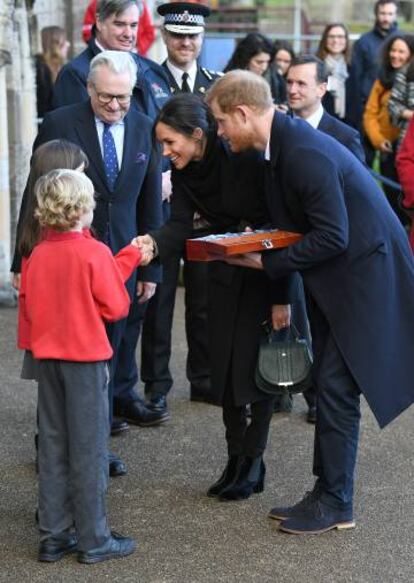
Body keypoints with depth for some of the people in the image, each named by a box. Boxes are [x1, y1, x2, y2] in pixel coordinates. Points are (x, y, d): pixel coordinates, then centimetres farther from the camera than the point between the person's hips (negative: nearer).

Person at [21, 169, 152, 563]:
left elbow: (30, 308, 8)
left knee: (52, 446, 12)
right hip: (86, 358, -5)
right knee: (89, 449, 2)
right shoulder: (94, 253, -14)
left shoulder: (37, 255, 1)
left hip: (47, 358, 5)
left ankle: (53, 537, 17)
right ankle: (93, 540, 8)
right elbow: (116, 308, -9)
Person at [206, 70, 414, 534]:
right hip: (334, 279, 10)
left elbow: (332, 237, -25)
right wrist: (260, 239, 3)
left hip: (363, 271, -10)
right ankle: (326, 492, 21)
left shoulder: (305, 153, -26)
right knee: (327, 385, 12)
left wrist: (268, 263, -18)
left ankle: (335, 504, 6)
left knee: (336, 387, -5)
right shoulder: (281, 142, 5)